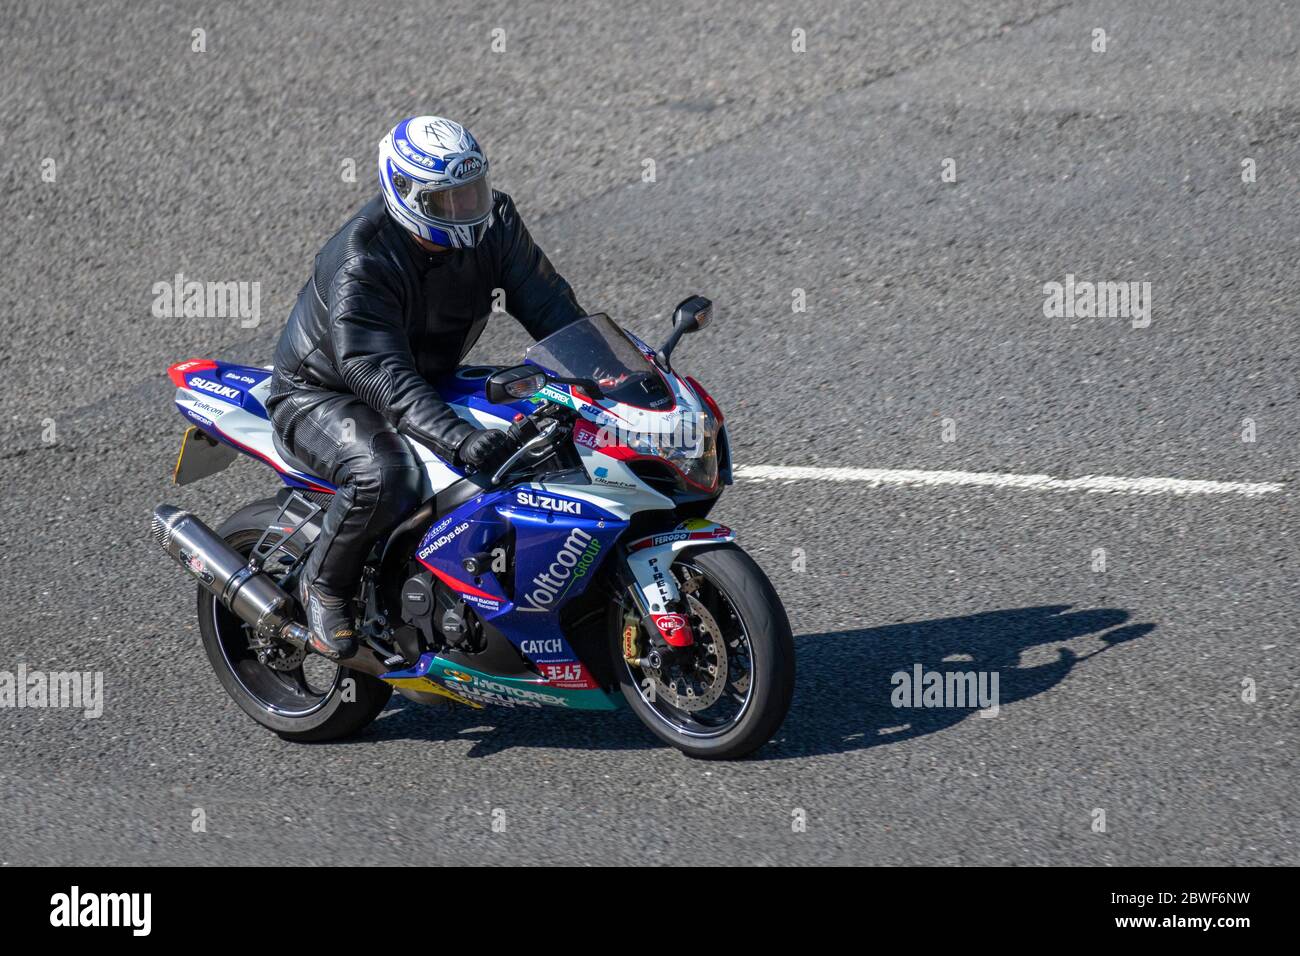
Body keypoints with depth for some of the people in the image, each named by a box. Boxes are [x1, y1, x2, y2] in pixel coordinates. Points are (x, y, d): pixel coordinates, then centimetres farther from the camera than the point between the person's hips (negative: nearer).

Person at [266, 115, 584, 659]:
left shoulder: (492, 223, -12)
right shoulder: (360, 263, -32)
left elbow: (548, 302, -9)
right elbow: (379, 375, -40)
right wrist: (457, 437, -53)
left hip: (430, 379, 8)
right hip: (321, 395, -8)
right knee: (384, 478, -37)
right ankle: (324, 583, -9)